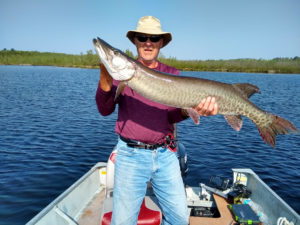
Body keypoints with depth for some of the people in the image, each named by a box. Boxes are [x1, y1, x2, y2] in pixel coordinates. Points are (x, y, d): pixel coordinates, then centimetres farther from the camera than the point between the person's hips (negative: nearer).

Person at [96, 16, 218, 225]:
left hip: (165, 154, 3)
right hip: (131, 154, -2)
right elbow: (105, 110, -9)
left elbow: (172, 115, -1)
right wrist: (106, 79, -26)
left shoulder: (173, 74, 8)